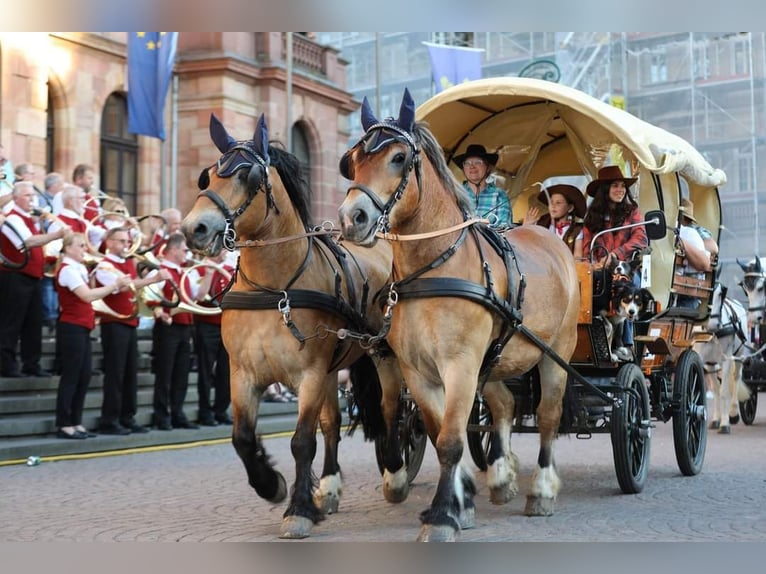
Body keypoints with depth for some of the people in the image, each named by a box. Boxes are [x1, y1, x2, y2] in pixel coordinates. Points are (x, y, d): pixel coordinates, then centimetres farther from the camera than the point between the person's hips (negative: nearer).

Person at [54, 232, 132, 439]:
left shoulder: (78, 268, 15)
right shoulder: (67, 269, -14)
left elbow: (88, 295, 11)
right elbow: (87, 296, -23)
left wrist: (116, 287, 1)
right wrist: (115, 285, -21)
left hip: (82, 328, 9)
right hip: (71, 328, -9)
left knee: (84, 376, 9)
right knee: (71, 376, -6)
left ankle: (76, 423, 15)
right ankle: (64, 425, 0)